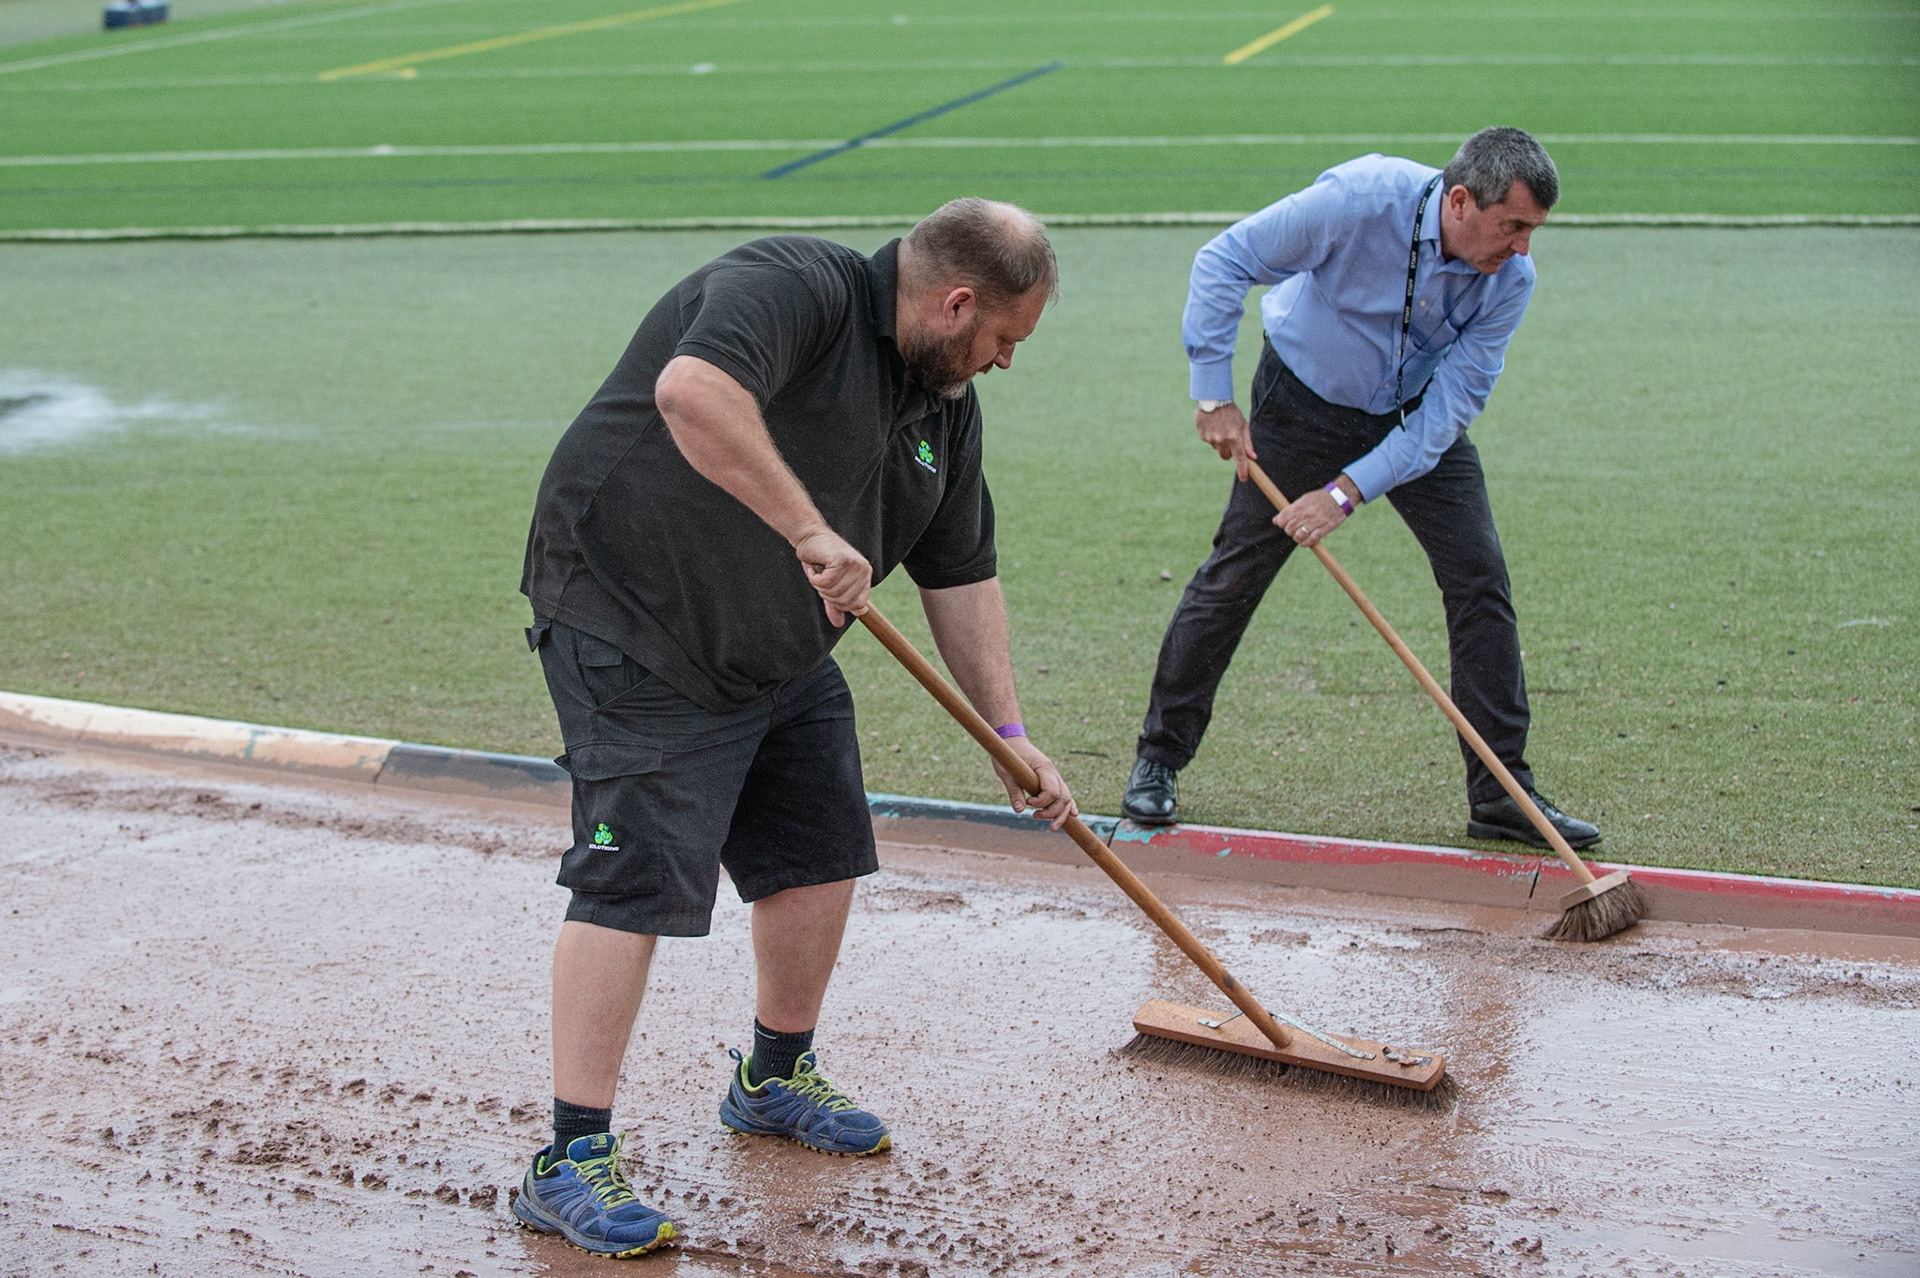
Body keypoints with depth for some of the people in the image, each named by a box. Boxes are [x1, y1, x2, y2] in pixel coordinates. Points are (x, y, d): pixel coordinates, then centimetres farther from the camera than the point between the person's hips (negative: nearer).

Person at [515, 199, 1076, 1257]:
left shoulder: (946, 401, 9)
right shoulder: (795, 287, -20)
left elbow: (962, 575, 16)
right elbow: (693, 390, -40)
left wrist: (1008, 732, 13)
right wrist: (811, 530, -38)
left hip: (782, 654, 9)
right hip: (634, 632, -9)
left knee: (821, 860, 14)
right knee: (638, 884, -13)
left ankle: (775, 1082, 37)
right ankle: (570, 1162, -7)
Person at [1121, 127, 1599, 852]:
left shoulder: (1511, 278, -21)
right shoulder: (1363, 199, -31)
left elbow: (1453, 404, -21)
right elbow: (1224, 262, -23)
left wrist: (1349, 491, -28)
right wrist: (1214, 397, -22)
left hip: (1419, 414, 3)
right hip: (1306, 403, -3)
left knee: (1480, 578, -7)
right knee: (1233, 575, -2)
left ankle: (1501, 795, 1)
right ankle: (1157, 760, 14)